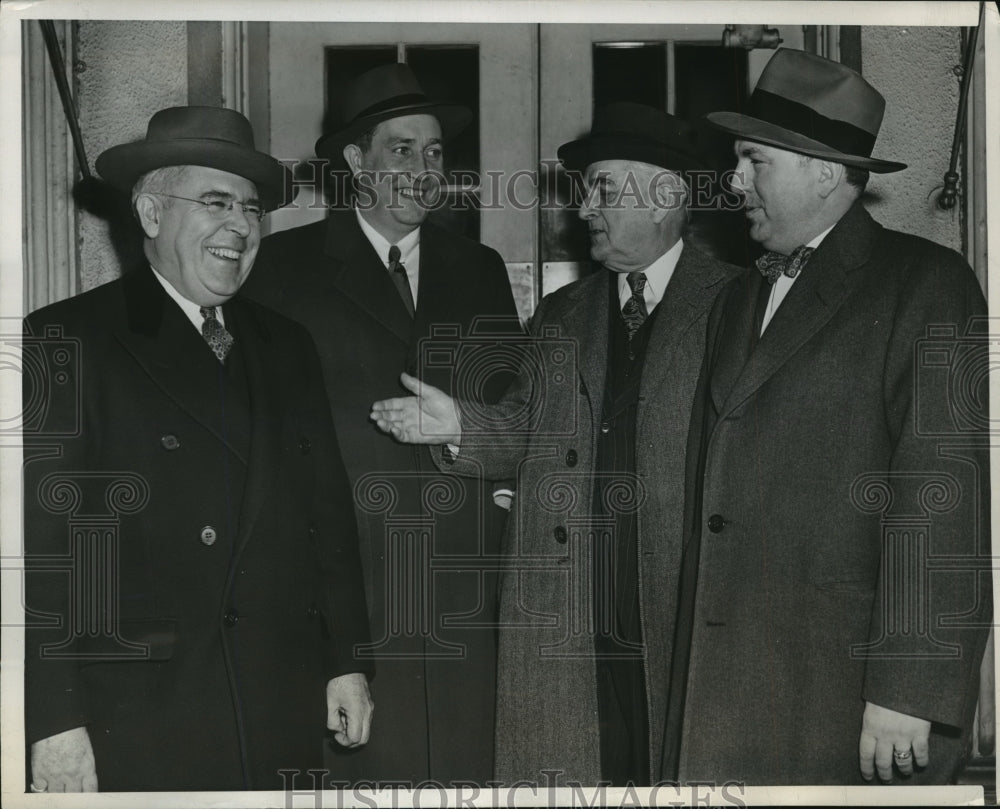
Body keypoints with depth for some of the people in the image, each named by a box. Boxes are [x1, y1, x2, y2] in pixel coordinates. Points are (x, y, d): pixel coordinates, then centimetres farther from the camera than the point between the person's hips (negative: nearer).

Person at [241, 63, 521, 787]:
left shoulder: (480, 269, 17)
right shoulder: (287, 264, 5)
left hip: (464, 581, 3)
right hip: (341, 574, -3)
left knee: (466, 765, 2)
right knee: (357, 765, -4)